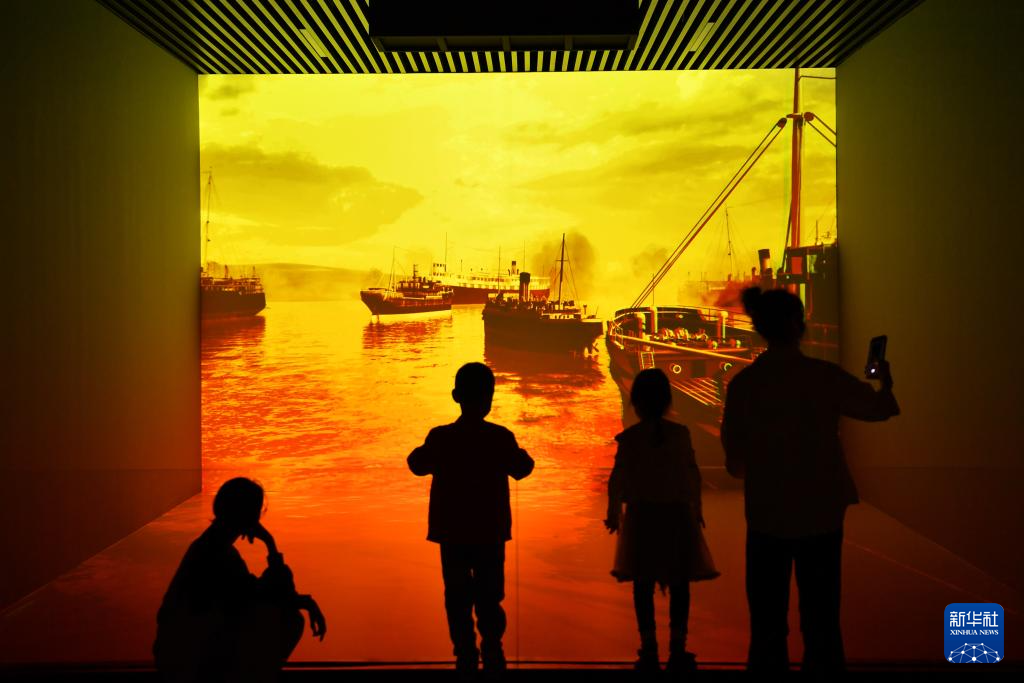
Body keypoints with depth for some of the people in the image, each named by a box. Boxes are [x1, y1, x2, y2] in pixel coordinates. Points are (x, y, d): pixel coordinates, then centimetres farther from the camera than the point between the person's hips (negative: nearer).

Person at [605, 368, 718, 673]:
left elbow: (618, 479, -5)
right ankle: (677, 649, 12)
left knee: (643, 585, 6)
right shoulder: (681, 433, -1)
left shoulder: (628, 438, -7)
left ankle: (649, 650, 9)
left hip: (642, 515, -1)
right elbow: (693, 474, 5)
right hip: (677, 514, 1)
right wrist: (696, 507, 19)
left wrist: (614, 513, 9)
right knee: (679, 584, 9)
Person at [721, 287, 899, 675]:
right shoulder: (825, 377, -12)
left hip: (767, 516, 1)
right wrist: (885, 384, 29)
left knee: (767, 621, 12)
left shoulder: (742, 385, -9)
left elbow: (734, 461, -4)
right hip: (820, 515, 0)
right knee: (821, 619, 14)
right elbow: (881, 408, 6)